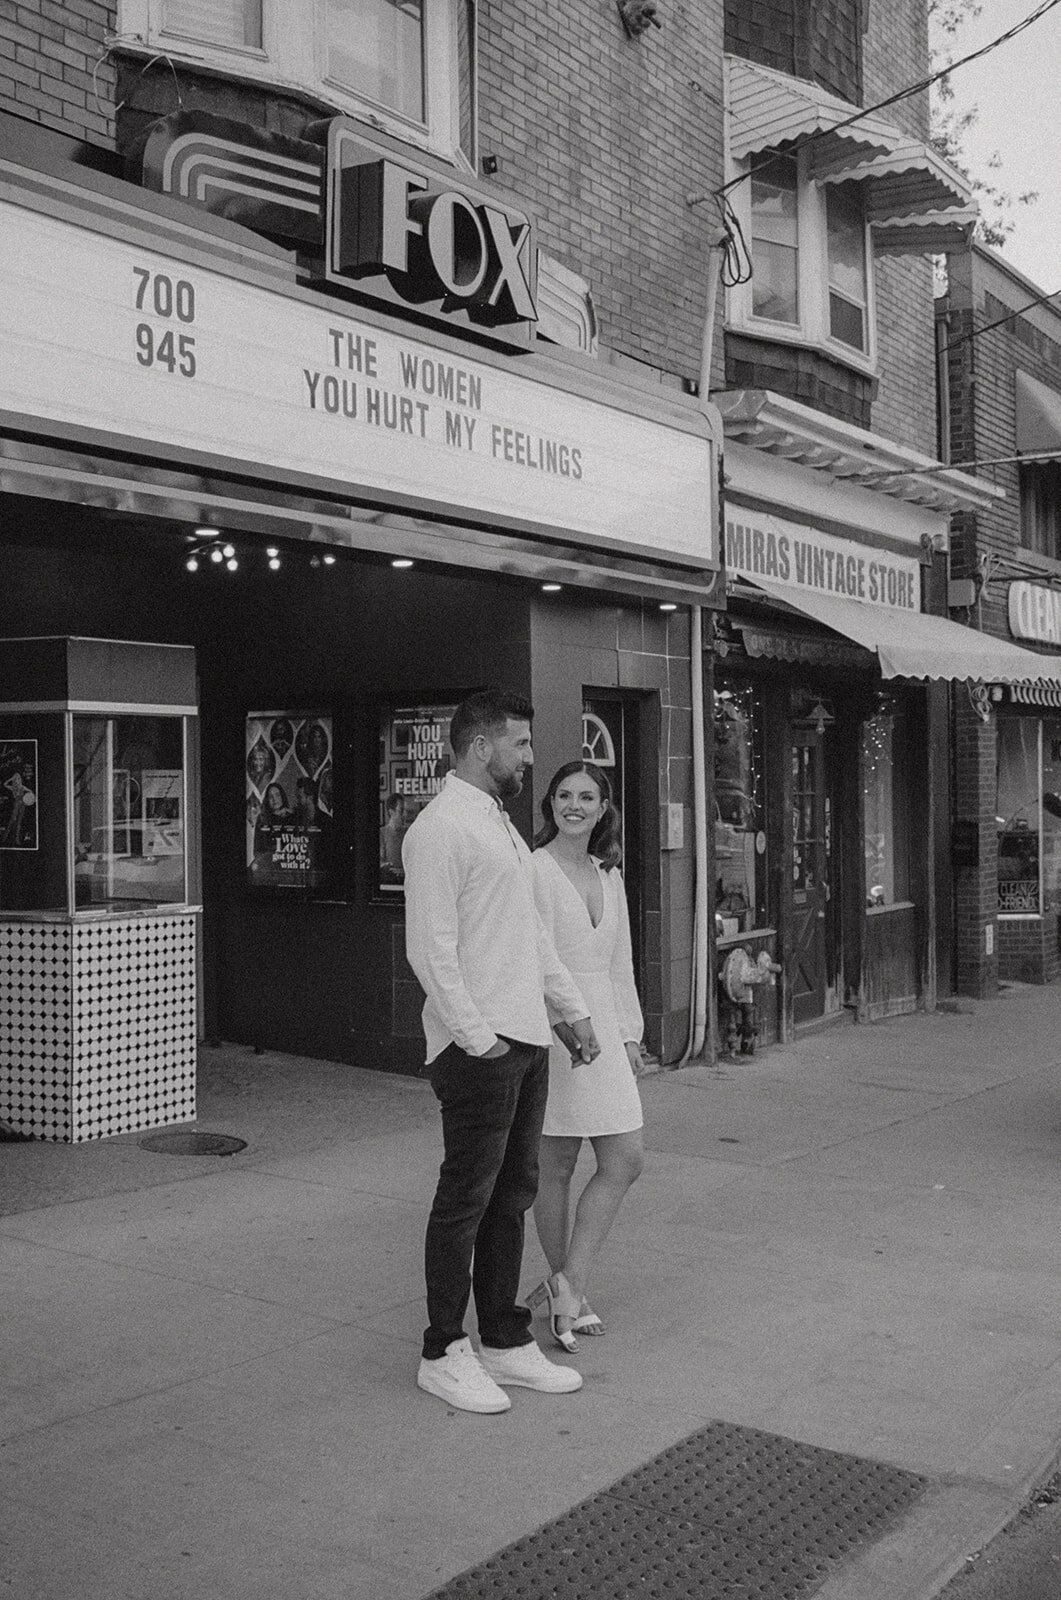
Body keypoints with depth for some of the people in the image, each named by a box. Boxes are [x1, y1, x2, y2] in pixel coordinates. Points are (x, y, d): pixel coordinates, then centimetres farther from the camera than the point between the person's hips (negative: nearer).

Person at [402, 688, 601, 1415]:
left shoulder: (499, 822, 17)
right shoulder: (442, 827, -13)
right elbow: (431, 948, -18)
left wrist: (574, 1009, 21)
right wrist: (477, 1038, -18)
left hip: (526, 1039, 9)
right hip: (480, 1047, -9)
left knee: (512, 1195, 14)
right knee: (466, 1201, 0)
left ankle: (505, 1341, 25)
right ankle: (444, 1354, 13)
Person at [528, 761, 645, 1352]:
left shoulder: (609, 874, 14)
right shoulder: (533, 870, -9)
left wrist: (630, 1033, 17)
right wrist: (566, 1023, -19)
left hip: (603, 1026, 7)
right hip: (550, 1029, -7)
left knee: (626, 1160, 3)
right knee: (556, 1168, 4)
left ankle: (567, 1282, 11)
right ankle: (570, 1292, 19)